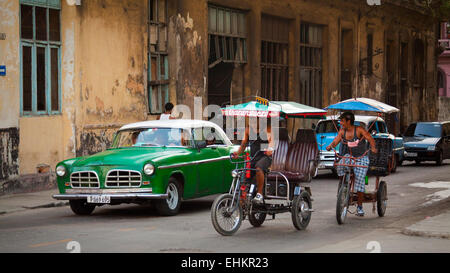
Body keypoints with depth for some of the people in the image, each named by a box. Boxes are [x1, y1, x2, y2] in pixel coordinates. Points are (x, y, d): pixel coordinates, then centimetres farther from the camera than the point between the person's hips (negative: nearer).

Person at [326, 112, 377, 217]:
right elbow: (336, 141, -7)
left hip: (361, 158, -4)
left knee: (359, 180, -14)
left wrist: (373, 147, -42)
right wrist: (330, 146, -30)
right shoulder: (342, 131, 0)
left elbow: (370, 139, -23)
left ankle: (360, 207, -2)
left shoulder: (359, 130, -14)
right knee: (340, 165, -31)